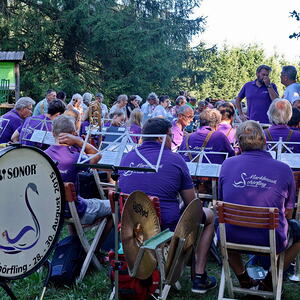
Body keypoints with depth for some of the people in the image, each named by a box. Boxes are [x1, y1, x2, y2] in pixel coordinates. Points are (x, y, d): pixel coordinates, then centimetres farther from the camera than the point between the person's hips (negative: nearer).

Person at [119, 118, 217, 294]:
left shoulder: (127, 158, 5)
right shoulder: (175, 159, -8)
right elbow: (191, 204, -2)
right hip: (167, 227, -6)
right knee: (209, 215, 20)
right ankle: (199, 277, 18)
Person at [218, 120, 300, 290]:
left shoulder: (227, 164, -4)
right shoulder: (284, 170, -8)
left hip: (232, 239, 2)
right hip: (272, 242, -1)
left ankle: (243, 278, 37)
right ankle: (271, 279, 29)